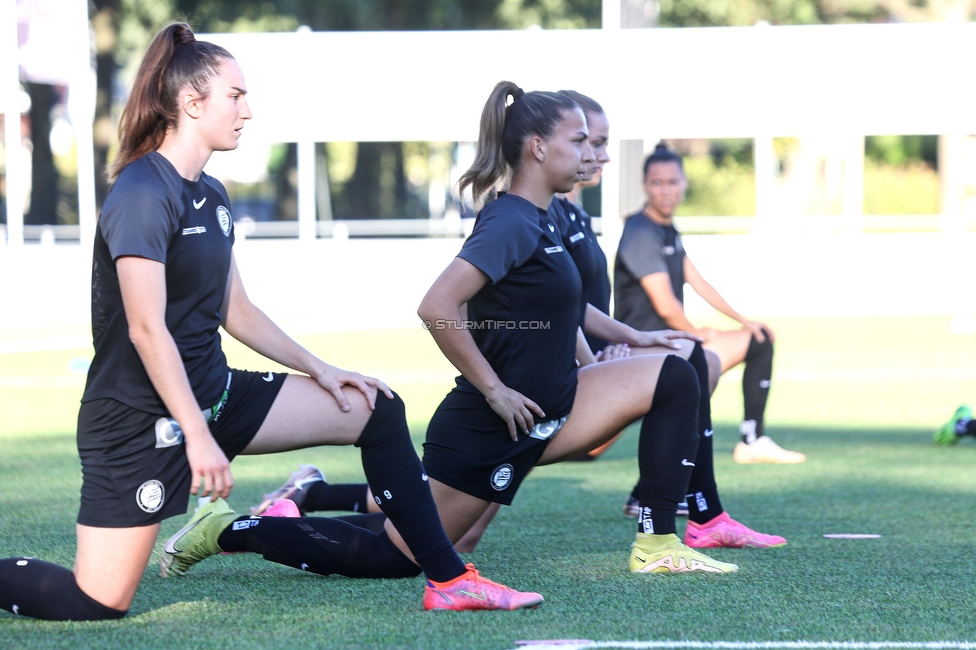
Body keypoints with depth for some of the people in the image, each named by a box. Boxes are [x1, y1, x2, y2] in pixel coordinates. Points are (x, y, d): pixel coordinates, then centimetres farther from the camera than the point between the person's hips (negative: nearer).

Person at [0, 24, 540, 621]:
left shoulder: (211, 197, 10)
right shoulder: (144, 195, -18)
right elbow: (147, 329, -22)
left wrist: (320, 369, 9)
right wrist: (197, 437, -24)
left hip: (213, 393, 9)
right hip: (139, 414, -9)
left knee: (377, 411, 2)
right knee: (100, 605, -13)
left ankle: (448, 579, 5)